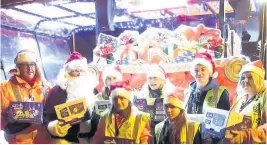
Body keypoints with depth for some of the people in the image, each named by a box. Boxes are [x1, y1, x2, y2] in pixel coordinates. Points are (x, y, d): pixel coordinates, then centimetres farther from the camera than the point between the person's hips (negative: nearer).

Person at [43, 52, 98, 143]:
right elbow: (46, 115, -4)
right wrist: (55, 127, -22)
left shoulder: (90, 91, 10)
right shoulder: (57, 91, -1)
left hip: (87, 139, 4)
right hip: (64, 140, -3)